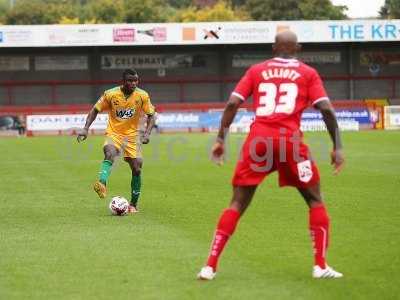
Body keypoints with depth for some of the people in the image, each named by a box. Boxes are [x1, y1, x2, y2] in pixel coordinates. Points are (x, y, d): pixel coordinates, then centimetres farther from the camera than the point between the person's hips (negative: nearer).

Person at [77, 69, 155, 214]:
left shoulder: (142, 96, -7)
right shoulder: (110, 94, -10)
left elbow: (151, 115, 2)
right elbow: (95, 110, 0)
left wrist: (147, 133, -13)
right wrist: (85, 129, -9)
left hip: (132, 136, 2)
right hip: (113, 133, -2)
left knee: (137, 168, -3)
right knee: (110, 153, -35)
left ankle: (133, 204, 14)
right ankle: (102, 184, -53)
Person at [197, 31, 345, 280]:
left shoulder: (257, 71, 16)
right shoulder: (308, 73, 11)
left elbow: (232, 104, 6)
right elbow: (326, 109, 0)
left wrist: (220, 139, 10)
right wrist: (338, 147, 1)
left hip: (258, 139, 2)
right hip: (289, 140, -2)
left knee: (238, 203, 8)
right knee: (315, 200, 14)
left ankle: (210, 266, 2)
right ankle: (320, 266, 6)